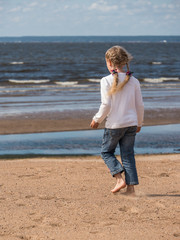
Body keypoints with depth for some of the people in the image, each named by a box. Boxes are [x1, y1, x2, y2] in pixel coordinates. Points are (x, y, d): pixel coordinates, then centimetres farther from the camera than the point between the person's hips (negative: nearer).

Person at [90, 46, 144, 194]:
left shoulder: (107, 81, -11)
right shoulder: (133, 81, 2)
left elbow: (106, 105, -14)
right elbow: (140, 105, 6)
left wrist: (97, 120, 1)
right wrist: (139, 123, 19)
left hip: (114, 124, -4)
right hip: (131, 123, 4)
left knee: (106, 151, 15)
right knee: (128, 154, 10)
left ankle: (120, 179, -1)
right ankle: (131, 186, 6)